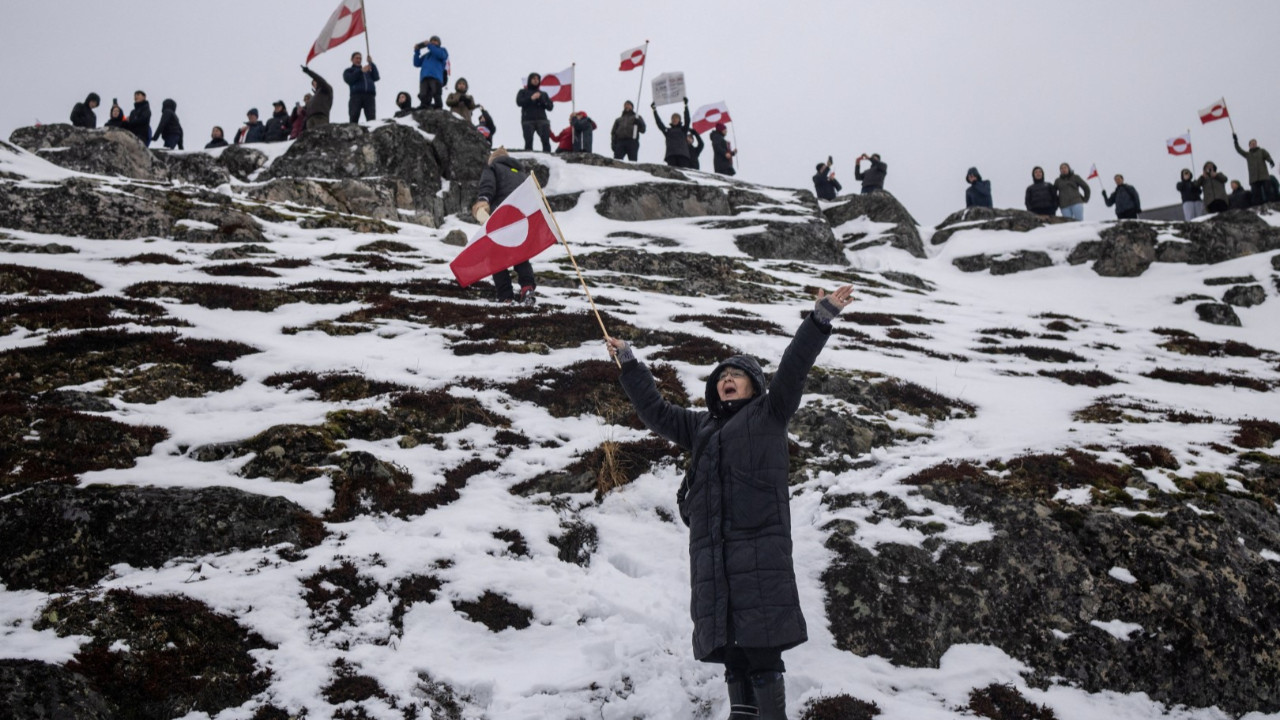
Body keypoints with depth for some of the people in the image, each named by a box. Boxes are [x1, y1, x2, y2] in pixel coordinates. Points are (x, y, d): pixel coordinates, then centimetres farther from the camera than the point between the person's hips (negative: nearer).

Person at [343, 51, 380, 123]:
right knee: (354, 118, -14)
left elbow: (376, 78, 14)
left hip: (369, 95, 2)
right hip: (356, 94, -2)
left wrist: (371, 63, 8)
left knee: (371, 118, -14)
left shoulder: (367, 70, 30)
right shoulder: (348, 71, 24)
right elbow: (349, 80, 2)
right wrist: (361, 71, -4)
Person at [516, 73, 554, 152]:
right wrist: (531, 98, -9)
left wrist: (541, 99, -2)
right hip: (528, 121, -2)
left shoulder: (543, 94, 24)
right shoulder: (523, 92, 19)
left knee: (546, 142, -16)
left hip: (542, 120, 2)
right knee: (528, 142, -14)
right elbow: (519, 102, 0)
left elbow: (550, 107, 13)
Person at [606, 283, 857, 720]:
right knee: (729, 645, 2)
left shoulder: (768, 415, 12)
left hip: (759, 543, -5)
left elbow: (793, 369, 1)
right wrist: (629, 364, 35)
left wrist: (821, 318, -10)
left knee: (761, 645, -12)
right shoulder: (701, 427, 26)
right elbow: (656, 413, 34)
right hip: (710, 549, 5)